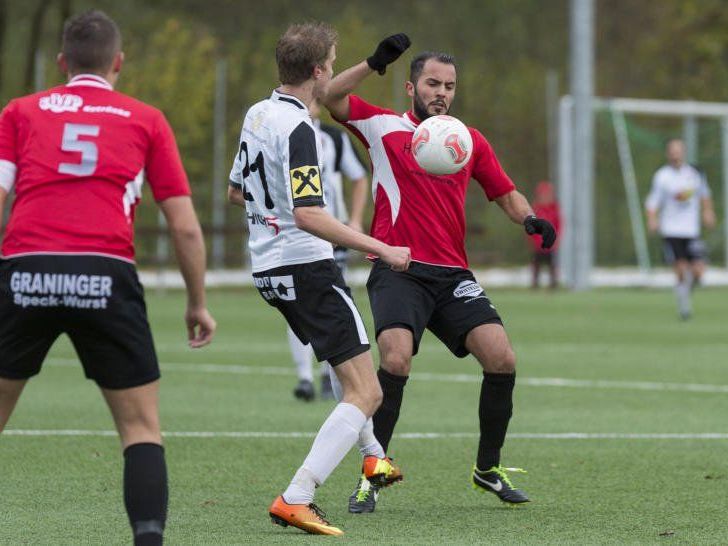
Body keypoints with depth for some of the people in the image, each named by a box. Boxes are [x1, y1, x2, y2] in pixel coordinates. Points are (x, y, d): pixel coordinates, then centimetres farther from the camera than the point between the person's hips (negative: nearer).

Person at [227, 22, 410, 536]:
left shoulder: (258, 114, 9)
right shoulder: (298, 128, -19)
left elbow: (236, 190, 22)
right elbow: (307, 215, -27)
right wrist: (382, 249, -24)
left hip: (269, 269, 10)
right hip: (307, 267, -10)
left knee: (352, 368, 34)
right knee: (365, 393, -10)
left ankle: (374, 456, 48)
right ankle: (296, 499, -20)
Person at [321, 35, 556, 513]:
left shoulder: (470, 141, 14)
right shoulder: (385, 127, 5)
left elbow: (506, 194, 20)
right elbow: (331, 97, -6)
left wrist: (530, 218, 0)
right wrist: (375, 63, -17)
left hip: (453, 275, 4)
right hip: (398, 271, -4)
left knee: (502, 359, -10)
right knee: (396, 361, -25)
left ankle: (489, 468, 11)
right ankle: (370, 477, -11)